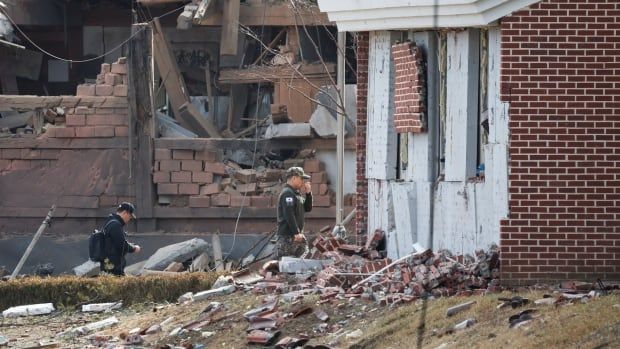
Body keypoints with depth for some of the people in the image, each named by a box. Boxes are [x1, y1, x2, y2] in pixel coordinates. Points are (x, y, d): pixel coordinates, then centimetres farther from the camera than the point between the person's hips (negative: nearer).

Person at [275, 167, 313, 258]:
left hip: (296, 237, 10)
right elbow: (289, 215, -21)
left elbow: (307, 208, 23)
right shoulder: (287, 193, -13)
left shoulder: (296, 193, 19)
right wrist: (296, 233, -23)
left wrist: (308, 194, 8)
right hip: (287, 237, -10)